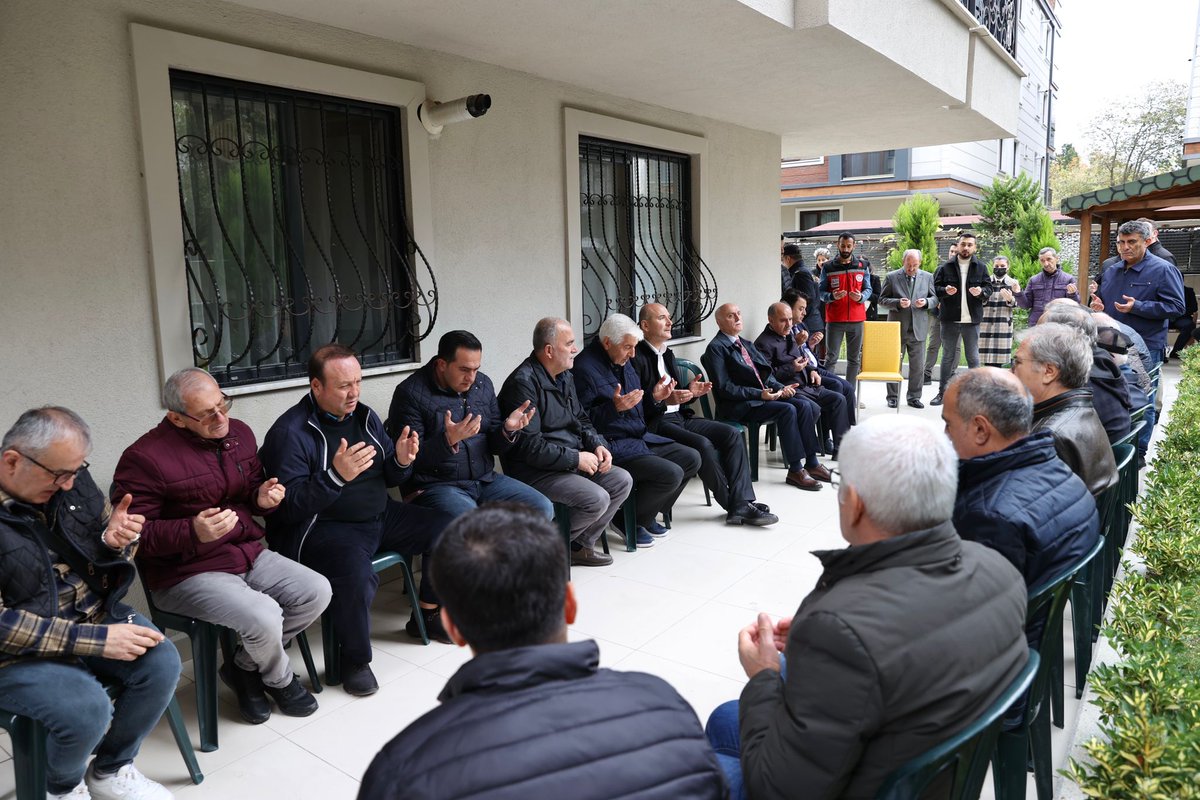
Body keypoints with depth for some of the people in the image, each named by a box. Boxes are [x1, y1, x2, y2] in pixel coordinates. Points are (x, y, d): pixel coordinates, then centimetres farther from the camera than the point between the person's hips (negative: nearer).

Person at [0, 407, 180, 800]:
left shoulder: (71, 479, -4)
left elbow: (110, 558, 9)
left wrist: (114, 541, -16)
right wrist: (94, 640, -26)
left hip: (94, 613, 5)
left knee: (162, 663, -17)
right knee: (87, 707, -27)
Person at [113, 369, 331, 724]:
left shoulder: (239, 433, 5)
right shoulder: (144, 458, -16)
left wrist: (263, 498, -3)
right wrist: (193, 532, -30)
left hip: (248, 554, 7)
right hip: (186, 573, -7)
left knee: (317, 592, -8)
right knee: (264, 617, -27)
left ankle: (244, 667, 10)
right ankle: (279, 680, 9)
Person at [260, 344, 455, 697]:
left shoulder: (365, 416, 8)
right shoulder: (290, 432, -14)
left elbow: (388, 478, 15)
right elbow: (288, 507, -20)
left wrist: (401, 461, -9)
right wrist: (335, 476, -34)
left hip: (378, 516, 8)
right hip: (318, 527, -7)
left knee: (445, 528, -1)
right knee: (357, 573, -36)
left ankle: (427, 616, 21)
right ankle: (354, 660, -7)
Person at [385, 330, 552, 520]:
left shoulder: (483, 384, 9)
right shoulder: (411, 393, -10)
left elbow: (494, 445, 13)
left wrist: (508, 429, -10)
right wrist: (448, 440, -30)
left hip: (485, 480, 6)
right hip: (437, 486, -6)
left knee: (543, 508, -9)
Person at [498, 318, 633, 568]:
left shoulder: (564, 376, 11)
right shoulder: (523, 382, -19)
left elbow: (580, 419, 21)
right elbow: (529, 446, -23)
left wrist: (598, 444, 0)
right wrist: (576, 458, -19)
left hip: (572, 461, 10)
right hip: (534, 471, -10)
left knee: (622, 481, 0)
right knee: (596, 498, -23)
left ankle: (579, 545, 9)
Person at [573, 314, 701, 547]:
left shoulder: (623, 362, 13)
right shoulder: (585, 368, -17)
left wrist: (653, 395, 7)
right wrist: (614, 407, -33)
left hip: (640, 438, 10)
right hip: (613, 446, -10)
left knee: (691, 458, 6)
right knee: (671, 474, -23)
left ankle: (646, 514, 16)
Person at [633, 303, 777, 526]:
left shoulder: (668, 353, 20)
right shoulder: (637, 356, -9)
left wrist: (689, 392, 5)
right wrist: (660, 399, -33)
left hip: (679, 416, 9)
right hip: (655, 422, -9)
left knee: (732, 434, -8)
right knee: (703, 445, -29)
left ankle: (742, 505, -13)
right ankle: (733, 504, -9)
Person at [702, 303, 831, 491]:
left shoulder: (746, 344, 20)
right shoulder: (716, 348, -7)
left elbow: (765, 374, 20)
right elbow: (725, 388, -14)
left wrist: (780, 388, -1)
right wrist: (760, 394, -20)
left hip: (763, 394, 8)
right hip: (738, 405, -8)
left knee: (803, 406, -11)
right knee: (787, 409, -26)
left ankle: (811, 463, -6)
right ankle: (795, 471, -19)